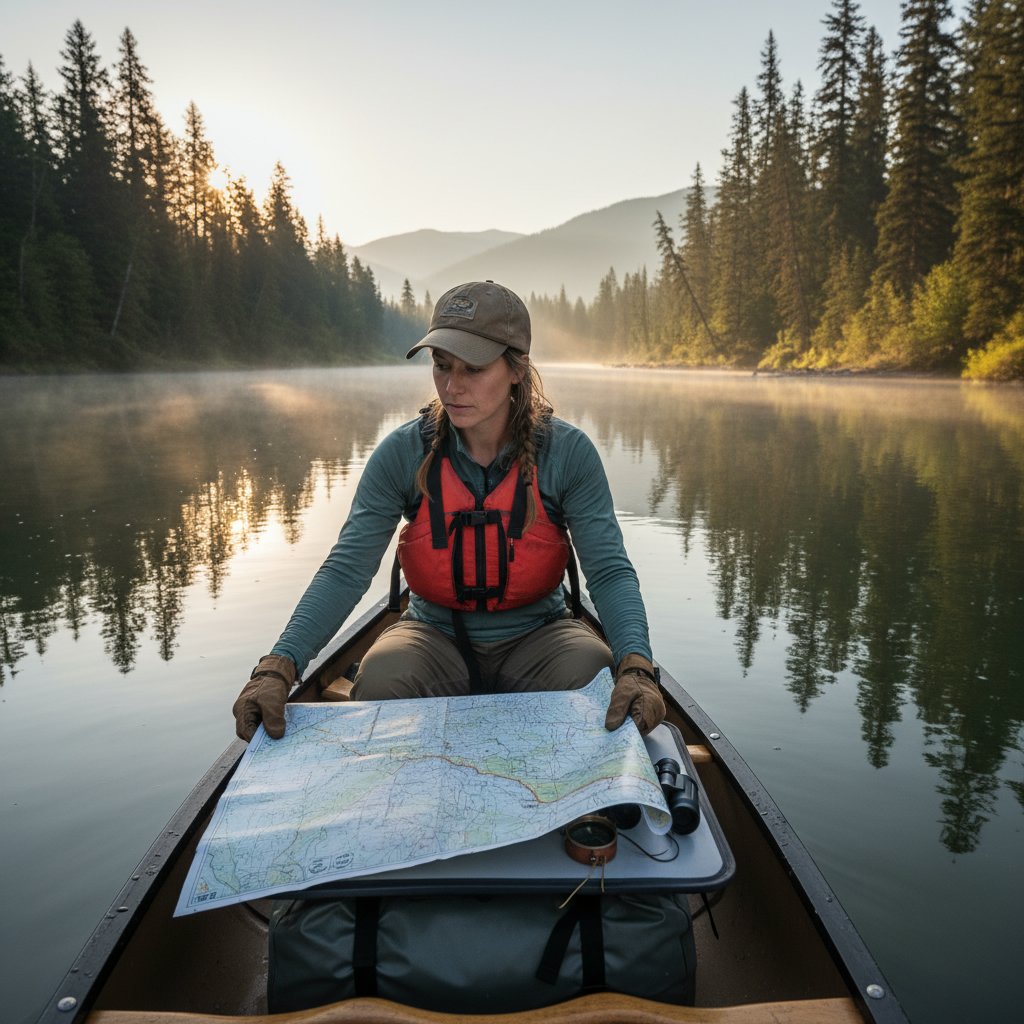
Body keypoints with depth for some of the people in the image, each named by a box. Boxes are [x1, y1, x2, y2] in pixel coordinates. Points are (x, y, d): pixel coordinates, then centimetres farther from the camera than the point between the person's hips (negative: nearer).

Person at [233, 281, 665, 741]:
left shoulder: (568, 452, -12)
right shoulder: (403, 452, -11)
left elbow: (609, 570, -15)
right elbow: (346, 569, -15)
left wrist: (636, 667, -35)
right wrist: (278, 668, -30)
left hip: (535, 636, 0)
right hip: (435, 636, 0)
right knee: (379, 683, -30)